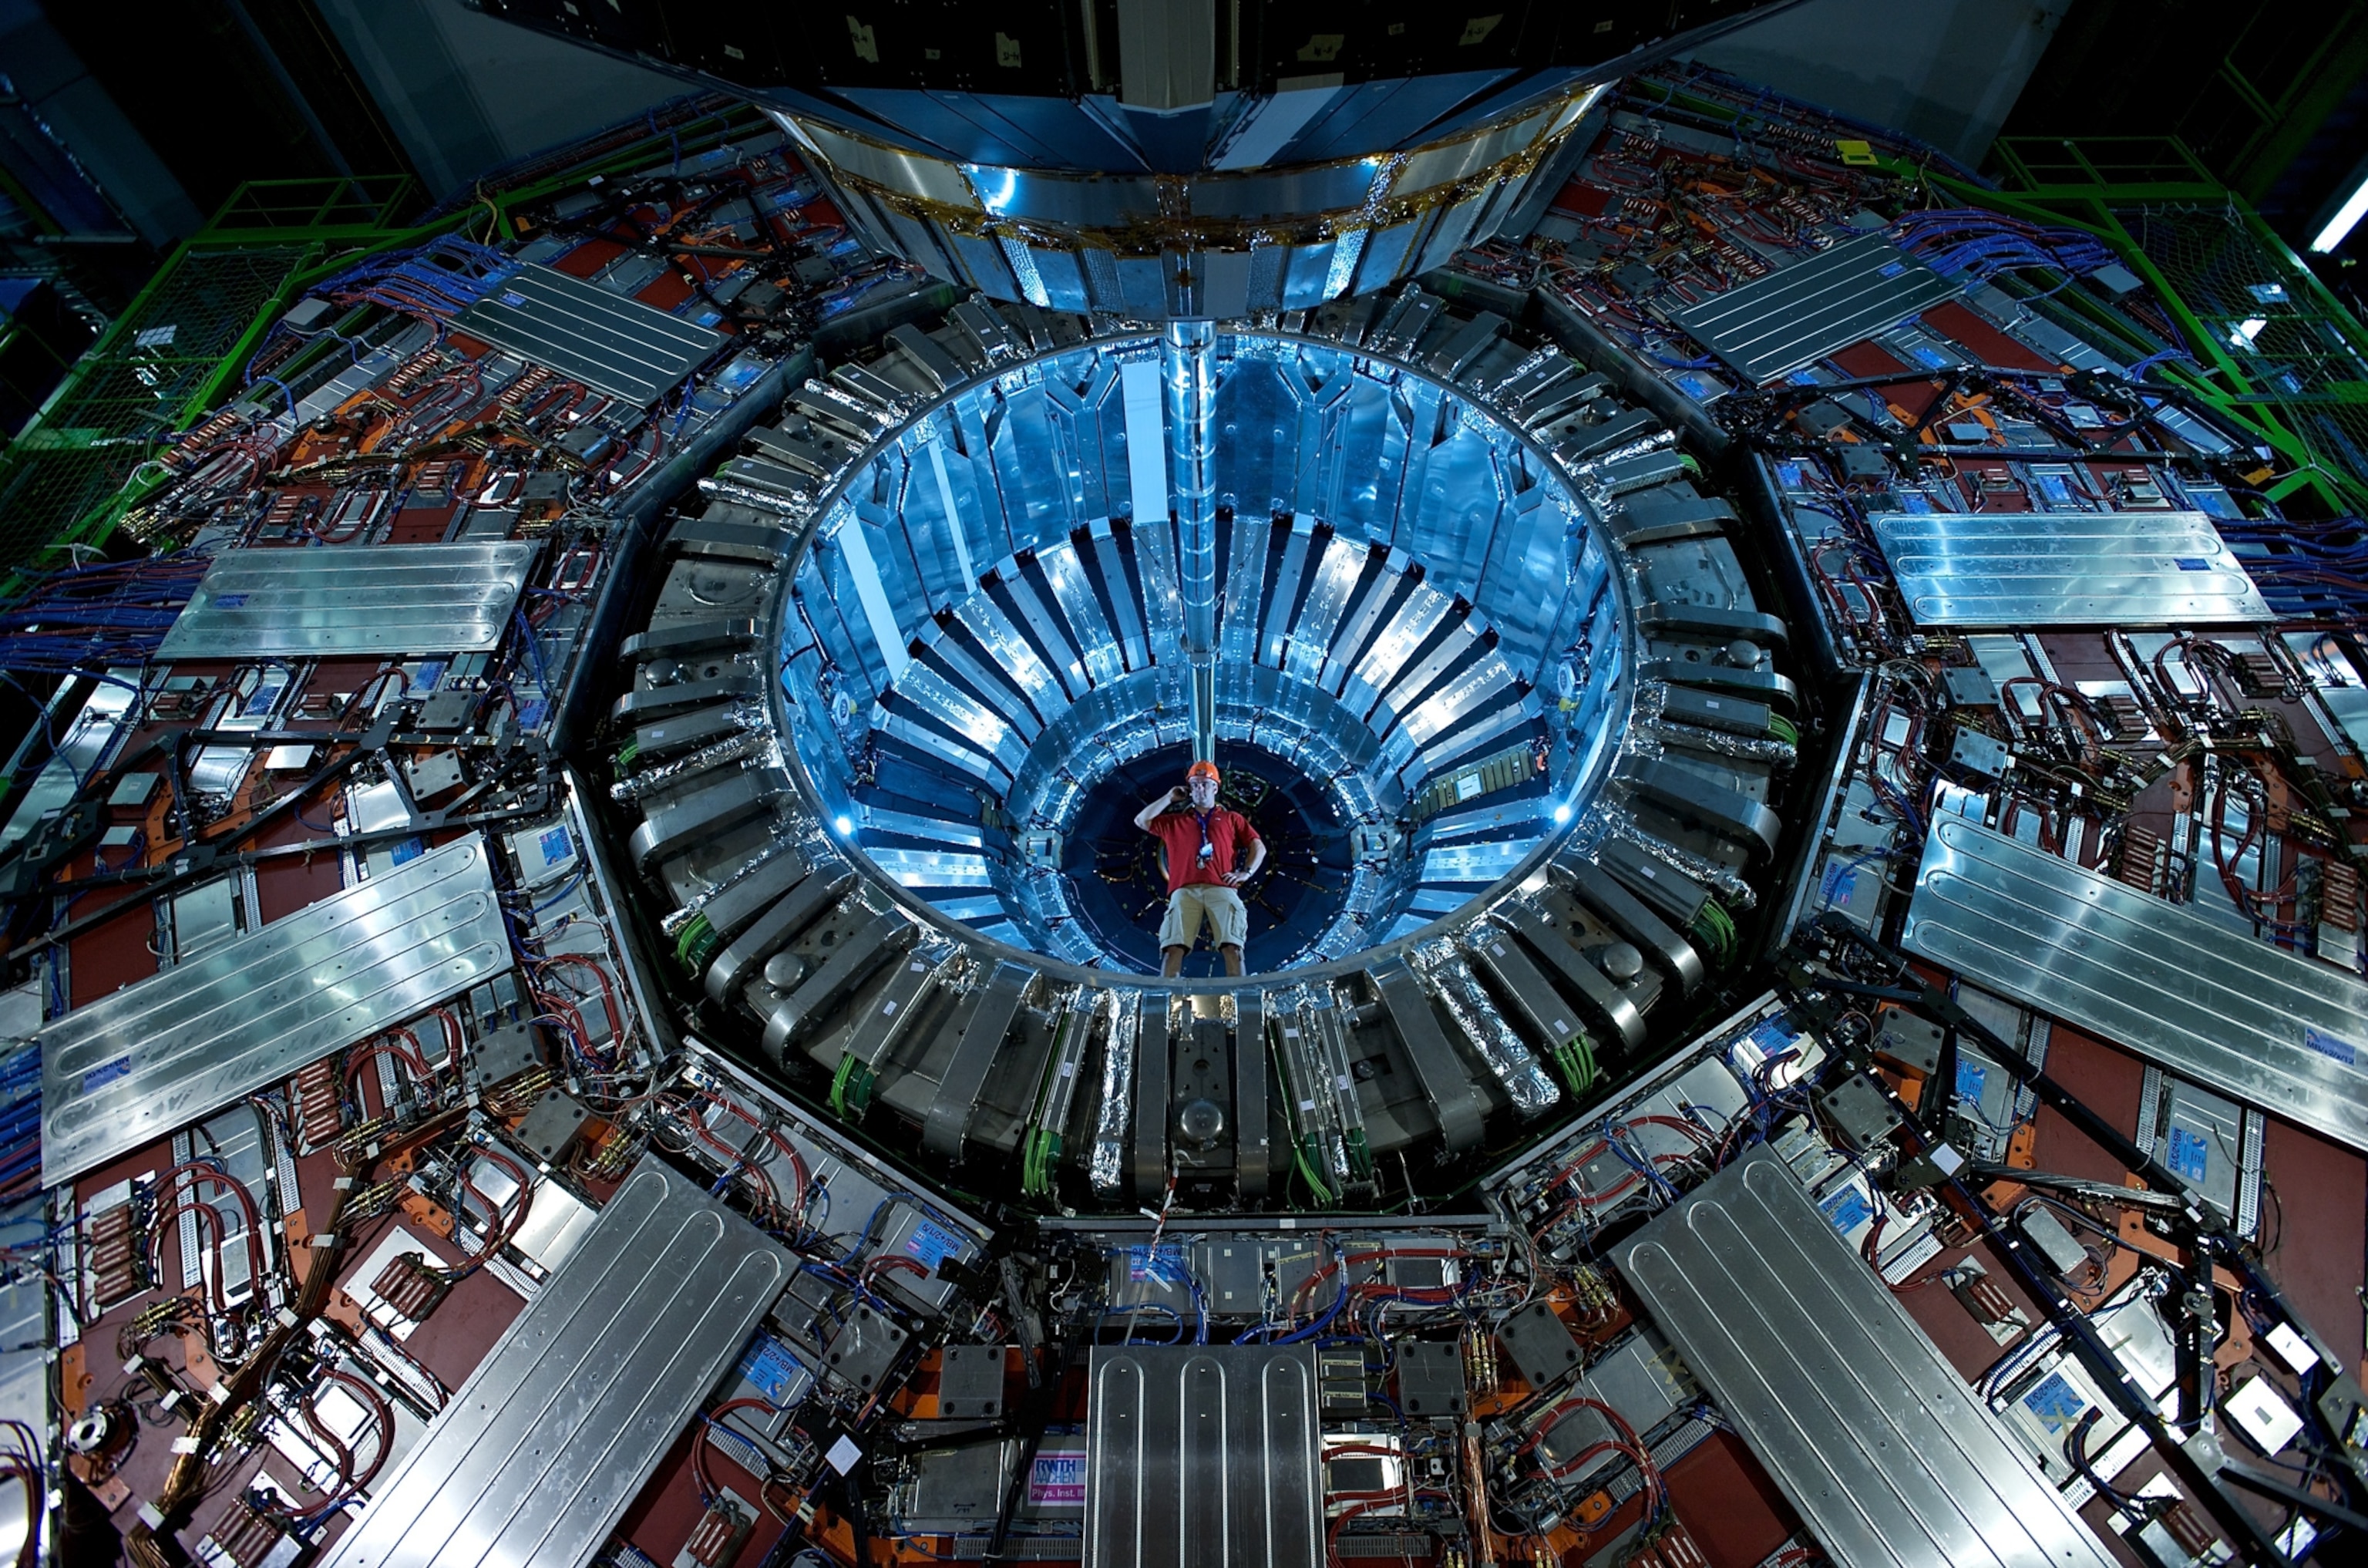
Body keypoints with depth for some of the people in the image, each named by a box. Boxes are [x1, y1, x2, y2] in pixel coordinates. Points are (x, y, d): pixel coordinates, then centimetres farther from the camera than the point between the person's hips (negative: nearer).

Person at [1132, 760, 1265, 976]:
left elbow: (1259, 846, 21)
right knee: (1173, 948, -21)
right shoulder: (1175, 821, 31)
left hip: (1221, 888, -1)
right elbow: (1141, 821, 23)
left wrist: (1246, 872, 4)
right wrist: (1170, 797, 25)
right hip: (1184, 890, 1)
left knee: (1232, 947, -21)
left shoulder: (1232, 819, 27)